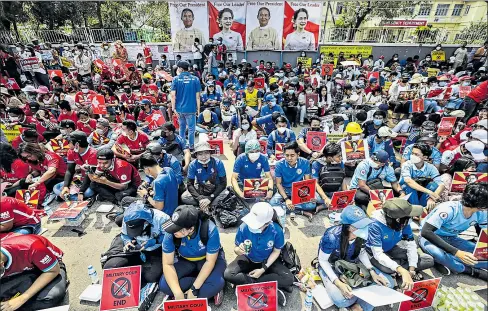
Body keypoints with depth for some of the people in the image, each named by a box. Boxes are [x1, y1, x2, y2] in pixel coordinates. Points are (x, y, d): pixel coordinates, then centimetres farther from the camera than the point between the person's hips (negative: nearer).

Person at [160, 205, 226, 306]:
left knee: (217, 283, -33)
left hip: (209, 258, -3)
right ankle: (209, 290, -11)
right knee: (164, 285, -22)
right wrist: (178, 293, -30)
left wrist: (194, 289, -27)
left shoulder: (210, 230, -34)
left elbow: (209, 261, -23)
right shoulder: (171, 233, -27)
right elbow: (168, 264, -20)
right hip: (185, 260, 4)